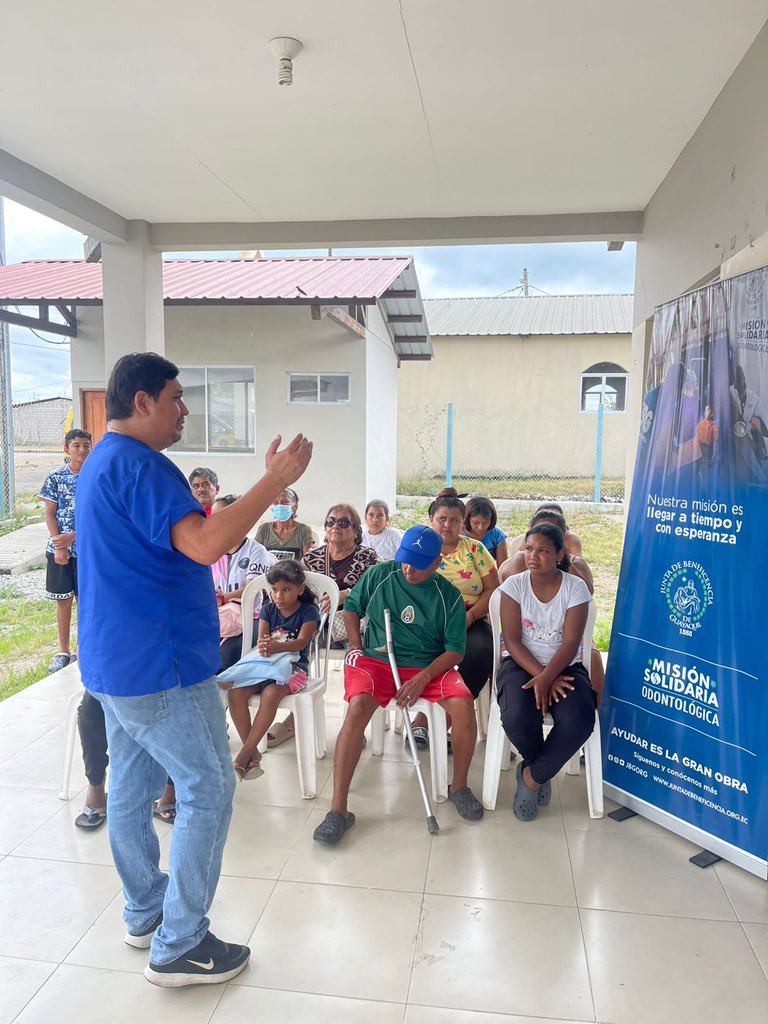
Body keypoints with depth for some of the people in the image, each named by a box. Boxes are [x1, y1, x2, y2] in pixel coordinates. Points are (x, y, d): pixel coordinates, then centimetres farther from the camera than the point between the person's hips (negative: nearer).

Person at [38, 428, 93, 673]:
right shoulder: (55, 477, 1)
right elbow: (49, 513, 0)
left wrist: (72, 537, -16)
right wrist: (58, 546, -9)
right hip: (58, 548, 1)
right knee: (63, 600, 8)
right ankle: (63, 652, 19)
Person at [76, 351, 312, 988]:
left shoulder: (102, 462, 16)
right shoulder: (140, 465, -19)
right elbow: (204, 544, -30)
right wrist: (275, 481, -26)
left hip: (115, 660, 11)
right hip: (159, 665, -11)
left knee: (132, 787, 18)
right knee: (209, 789, 0)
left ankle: (145, 914, 34)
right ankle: (178, 946, 10)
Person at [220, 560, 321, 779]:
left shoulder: (308, 611, -3)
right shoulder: (268, 609, 9)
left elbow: (301, 642, -17)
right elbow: (261, 640, -2)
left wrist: (277, 647, -38)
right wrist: (263, 647, -30)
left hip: (293, 667, -4)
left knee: (270, 694, -35)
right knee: (235, 693, -24)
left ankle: (244, 755, -23)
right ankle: (253, 753, -13)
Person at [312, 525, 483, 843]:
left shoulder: (449, 596, -1)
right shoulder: (379, 575, 0)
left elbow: (455, 650, -2)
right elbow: (351, 608, 14)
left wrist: (423, 678, -18)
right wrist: (357, 648, 0)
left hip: (428, 667, 1)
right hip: (376, 661, -1)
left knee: (463, 703, -26)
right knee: (358, 706, -31)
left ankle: (459, 787, 1)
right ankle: (338, 810, -25)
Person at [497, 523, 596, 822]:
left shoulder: (575, 587, -3)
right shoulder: (514, 584, -3)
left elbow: (571, 642, -11)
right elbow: (512, 640, -7)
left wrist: (547, 677, -26)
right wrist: (539, 675, -20)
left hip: (564, 666, 1)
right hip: (521, 663, 0)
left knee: (579, 721, -29)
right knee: (517, 716, -31)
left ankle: (532, 776, -3)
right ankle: (542, 772, 5)